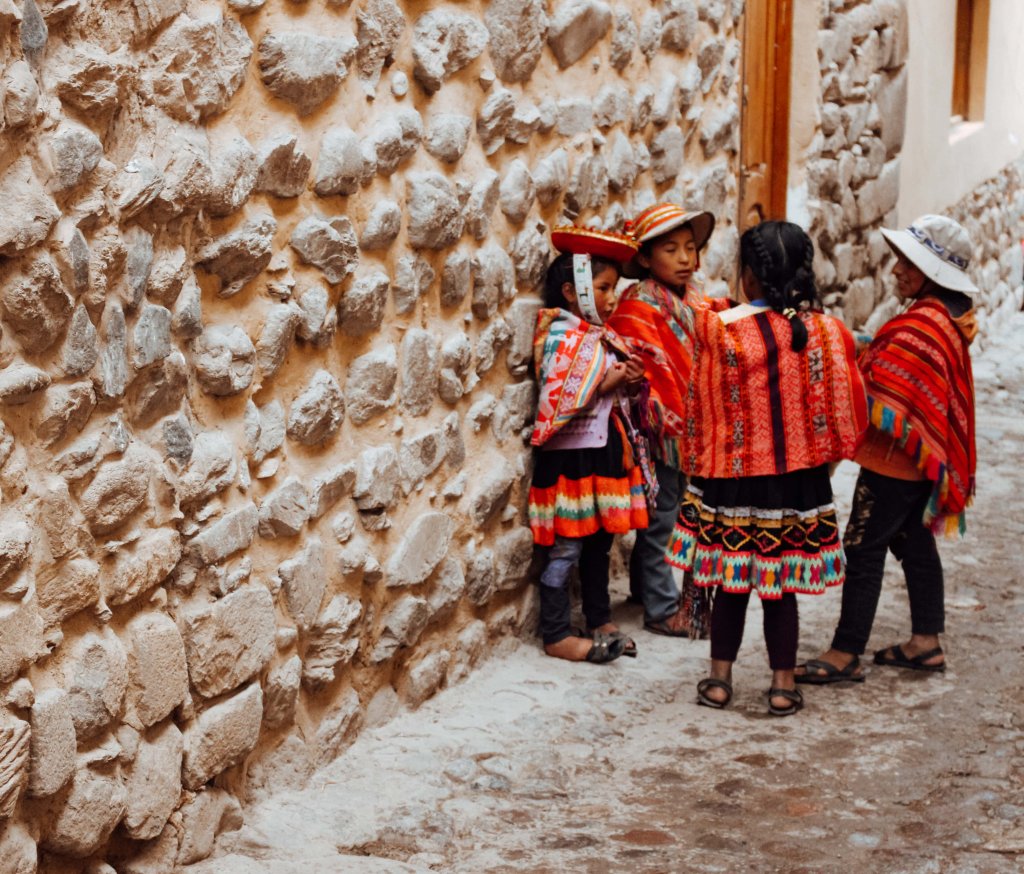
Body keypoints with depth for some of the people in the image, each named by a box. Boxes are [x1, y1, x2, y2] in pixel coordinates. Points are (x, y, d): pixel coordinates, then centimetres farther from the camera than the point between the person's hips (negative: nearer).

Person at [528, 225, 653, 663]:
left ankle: (600, 621, 28)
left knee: (599, 541, 16)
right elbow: (560, 400, -22)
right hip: (571, 453, -8)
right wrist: (611, 380, -18)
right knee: (567, 548, -2)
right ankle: (556, 635, 5)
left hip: (605, 449, 8)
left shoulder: (602, 336, 11)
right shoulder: (560, 338, -14)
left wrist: (629, 379, 0)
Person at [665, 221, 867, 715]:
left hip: (731, 479, -1)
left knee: (730, 582, 12)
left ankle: (719, 679, 20)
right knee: (781, 587, 10)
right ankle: (783, 686, 15)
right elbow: (846, 413, 1)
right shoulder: (827, 332, -6)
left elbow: (701, 409, -3)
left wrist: (698, 467, 11)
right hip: (798, 484, 1)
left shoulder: (717, 329, -12)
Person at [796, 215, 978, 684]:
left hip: (894, 458, -10)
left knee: (863, 549, -5)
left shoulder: (920, 328, -22)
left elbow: (878, 398, -26)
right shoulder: (947, 320, 8)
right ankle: (926, 642, 24)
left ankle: (845, 654, -1)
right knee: (914, 541, 17)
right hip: (922, 460, 10)